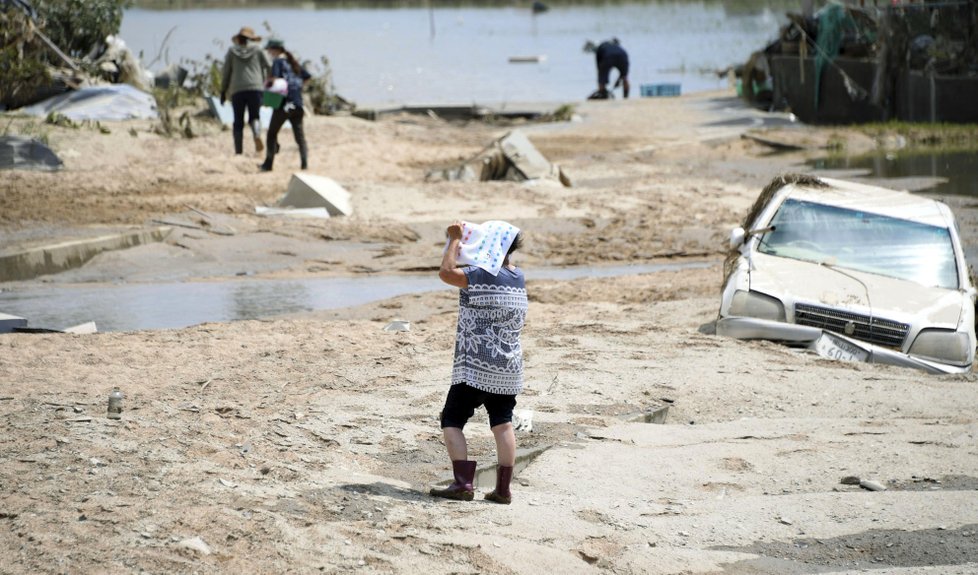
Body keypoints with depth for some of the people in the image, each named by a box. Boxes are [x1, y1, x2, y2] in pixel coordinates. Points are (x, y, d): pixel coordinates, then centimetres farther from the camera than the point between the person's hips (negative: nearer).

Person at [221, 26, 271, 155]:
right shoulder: (257, 49, 9)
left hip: (237, 90, 0)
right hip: (255, 88, 0)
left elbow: (226, 72, 8)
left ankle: (238, 152, -3)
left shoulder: (232, 51, 9)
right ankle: (257, 135, -25)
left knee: (238, 121, 6)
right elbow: (269, 67, 4)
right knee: (254, 117, 8)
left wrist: (223, 91, 12)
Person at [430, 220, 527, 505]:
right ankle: (503, 489, 6)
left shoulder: (481, 275, -17)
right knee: (502, 423, 9)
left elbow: (446, 272, -23)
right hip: (509, 367, 7)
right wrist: (464, 240, 24)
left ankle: (463, 483, -11)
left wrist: (455, 239, -10)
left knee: (452, 420, 0)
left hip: (475, 368, -7)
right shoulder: (518, 278, 7)